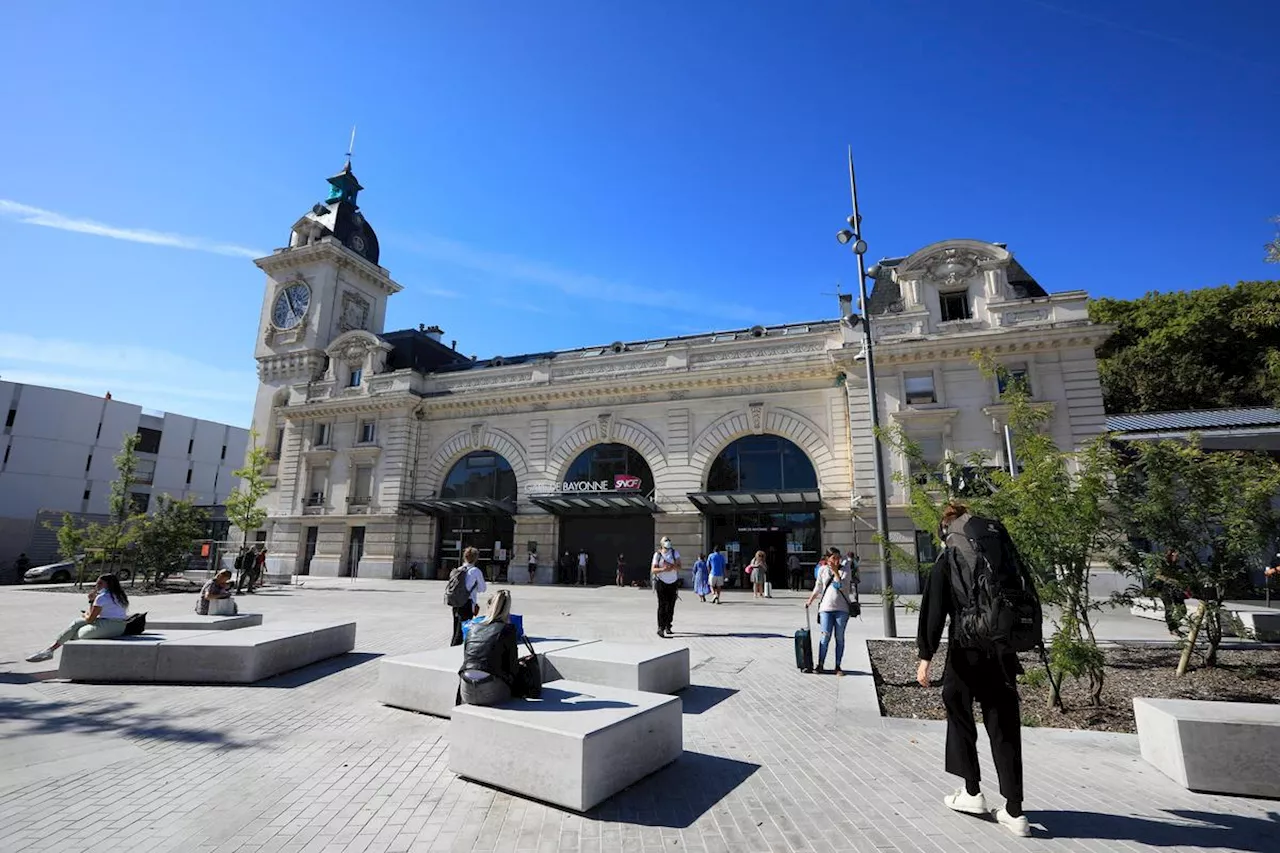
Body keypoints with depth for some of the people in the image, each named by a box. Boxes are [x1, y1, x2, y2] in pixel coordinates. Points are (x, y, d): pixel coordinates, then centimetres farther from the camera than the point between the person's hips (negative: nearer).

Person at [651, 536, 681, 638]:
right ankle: (660, 628, -10)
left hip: (673, 583, 3)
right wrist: (663, 569, -24)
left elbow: (679, 566, -5)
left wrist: (672, 566, -25)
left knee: (671, 606, 6)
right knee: (662, 605, -11)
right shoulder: (657, 554, -3)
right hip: (661, 583, -3)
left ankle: (668, 627, 20)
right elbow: (653, 570, -7)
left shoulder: (675, 553, 2)